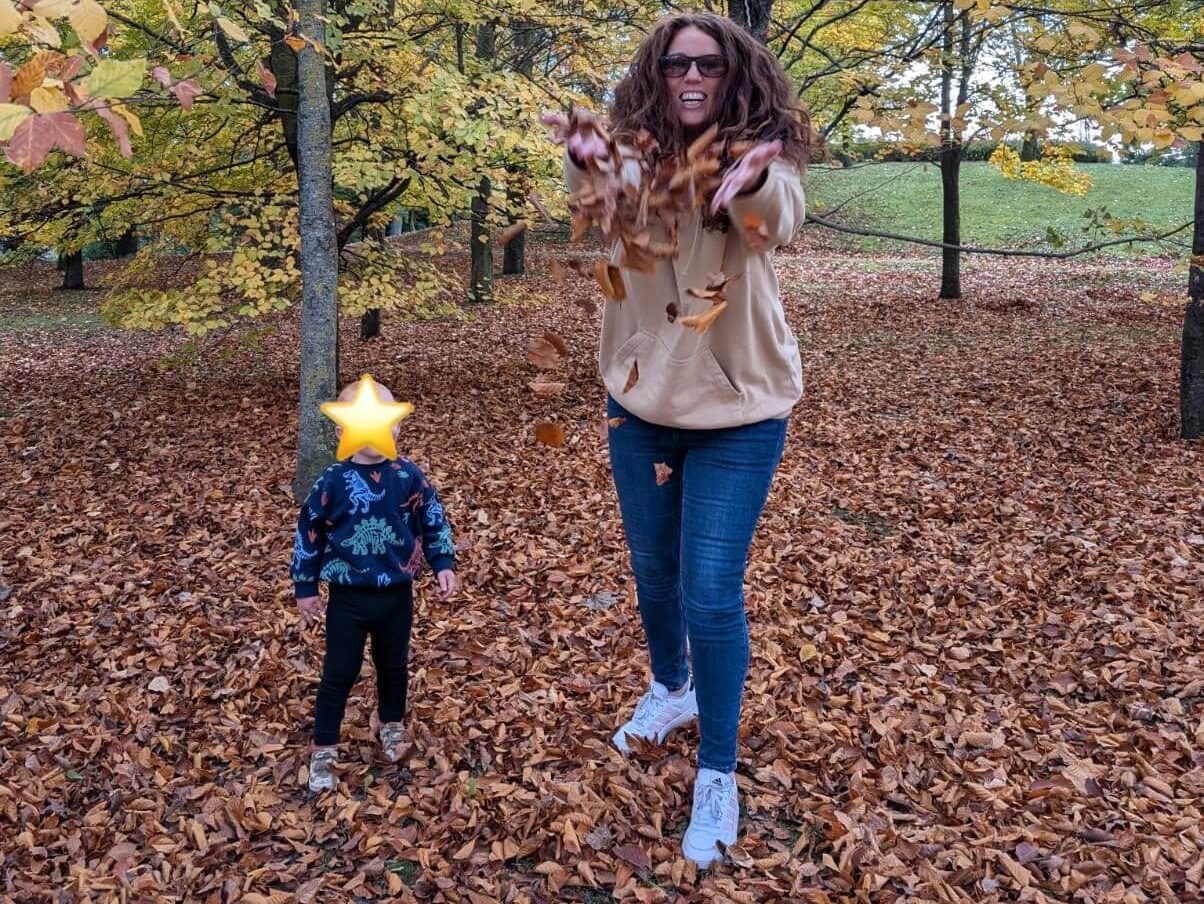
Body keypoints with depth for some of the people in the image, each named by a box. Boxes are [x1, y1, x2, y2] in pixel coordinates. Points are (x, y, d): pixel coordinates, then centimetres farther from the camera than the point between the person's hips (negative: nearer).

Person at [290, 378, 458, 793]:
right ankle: (323, 749, 24)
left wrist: (444, 565, -3)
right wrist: (305, 587, 1)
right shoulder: (333, 482, -14)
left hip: (396, 595, 2)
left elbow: (434, 522, 3)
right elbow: (308, 534, -4)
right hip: (348, 598, -2)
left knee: (393, 666, 20)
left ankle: (392, 725, 45)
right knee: (339, 673, 8)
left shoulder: (410, 477, -9)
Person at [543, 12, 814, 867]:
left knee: (711, 593, -4)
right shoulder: (635, 153, -5)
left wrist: (751, 184, -56)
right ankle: (670, 687, 48)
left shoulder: (764, 156, -11)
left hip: (738, 408, -3)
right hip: (640, 396, 3)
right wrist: (586, 163, -49)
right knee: (653, 568, 19)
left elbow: (778, 219, -33)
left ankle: (719, 774, 16)